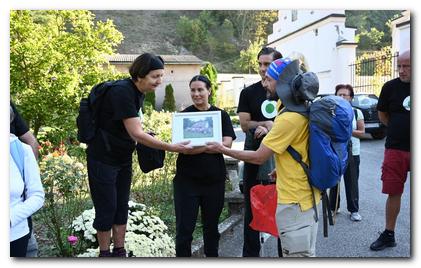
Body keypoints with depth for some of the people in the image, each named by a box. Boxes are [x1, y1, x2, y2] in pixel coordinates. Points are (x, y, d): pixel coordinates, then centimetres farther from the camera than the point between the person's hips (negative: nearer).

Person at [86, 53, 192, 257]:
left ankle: (119, 251, 24)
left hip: (123, 158, 8)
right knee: (107, 208, 3)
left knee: (122, 207, 12)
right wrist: (171, 147, -28)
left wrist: (146, 137, -2)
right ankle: (104, 253, 21)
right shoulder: (122, 91, -24)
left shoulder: (138, 92, 3)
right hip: (103, 158, -8)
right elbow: (136, 134, -29)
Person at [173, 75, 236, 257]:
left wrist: (195, 147, -19)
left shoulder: (221, 115, 5)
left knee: (211, 225, 15)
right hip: (187, 179, -1)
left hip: (214, 179, 2)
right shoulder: (183, 115, 1)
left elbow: (227, 143, -8)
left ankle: (212, 255, 33)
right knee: (184, 227, 1)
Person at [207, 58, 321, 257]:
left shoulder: (289, 118, -24)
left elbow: (258, 157, -18)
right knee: (305, 252, 21)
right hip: (305, 194, 10)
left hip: (294, 199, -10)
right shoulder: (303, 109, 5)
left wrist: (223, 150, -7)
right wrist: (281, 169, 15)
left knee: (297, 254, 3)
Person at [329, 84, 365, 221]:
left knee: (352, 183, 5)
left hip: (352, 153, 0)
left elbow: (362, 133, 0)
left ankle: (354, 210, 18)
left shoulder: (357, 112, 2)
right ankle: (333, 207, 23)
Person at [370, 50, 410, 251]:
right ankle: (389, 235, 22)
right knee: (393, 193, 8)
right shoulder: (391, 87, 1)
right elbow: (382, 115, 12)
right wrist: (398, 130, 6)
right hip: (395, 149, 1)